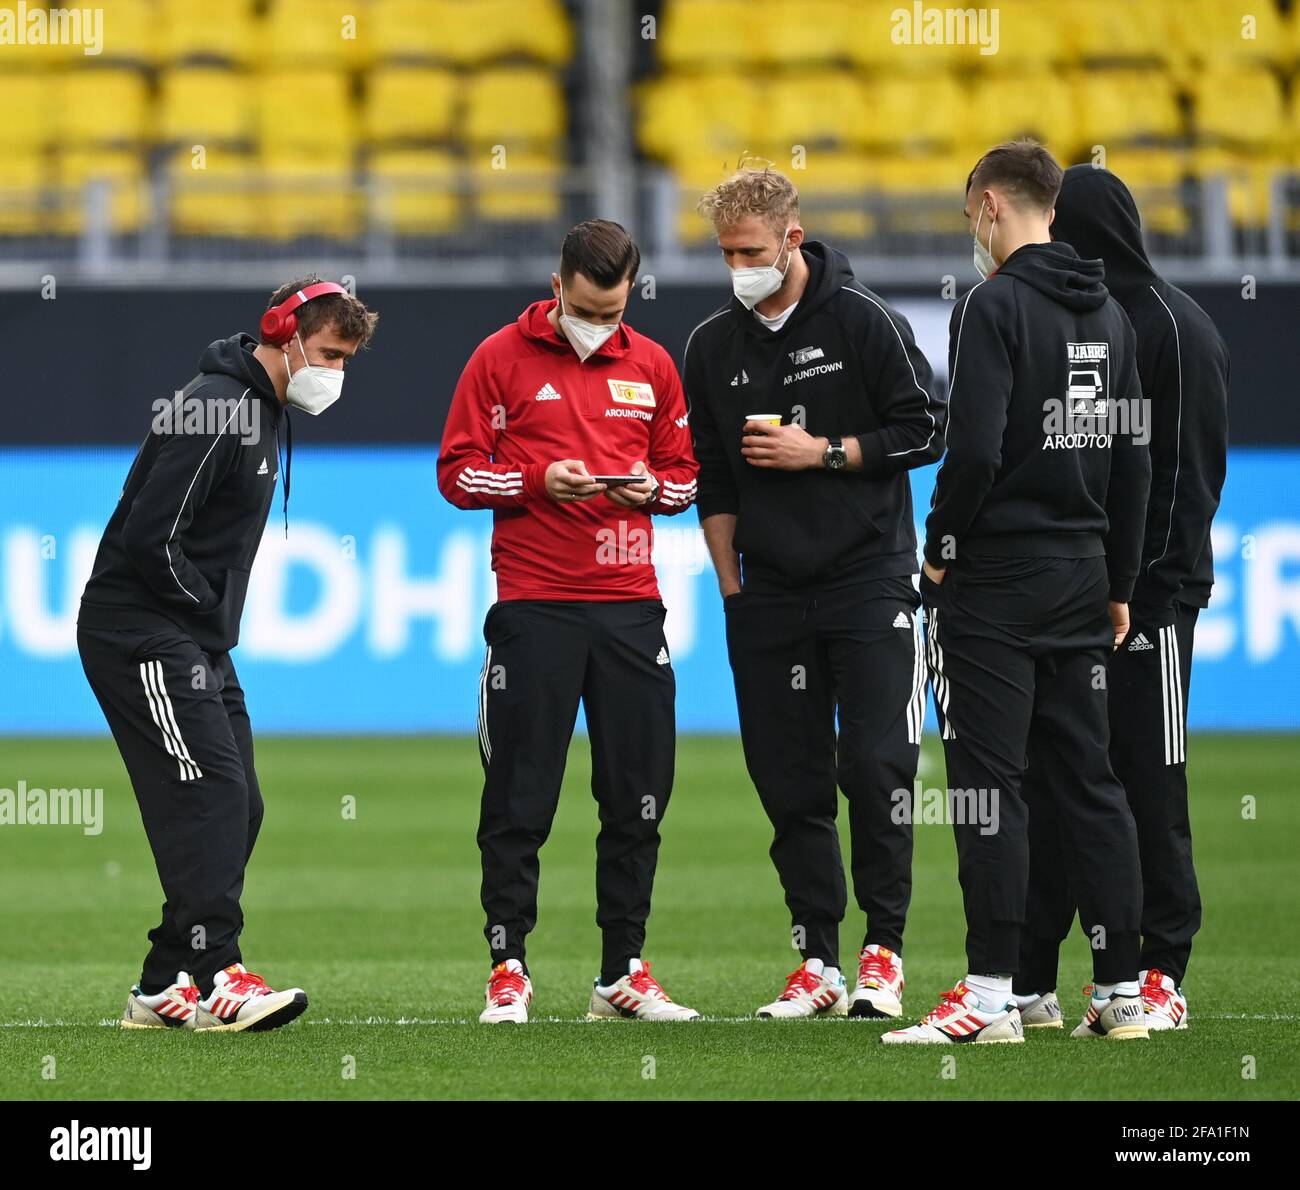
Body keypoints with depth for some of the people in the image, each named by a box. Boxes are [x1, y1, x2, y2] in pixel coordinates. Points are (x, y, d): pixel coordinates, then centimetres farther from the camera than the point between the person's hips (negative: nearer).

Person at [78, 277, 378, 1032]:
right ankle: (213, 976, -19)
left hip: (198, 641, 10)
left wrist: (221, 625, 11)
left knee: (238, 807, 6)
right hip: (140, 635, -10)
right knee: (210, 793, -17)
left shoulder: (263, 410, 15)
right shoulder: (216, 411, -18)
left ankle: (167, 987, 8)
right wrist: (212, 610, -11)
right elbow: (152, 539, -23)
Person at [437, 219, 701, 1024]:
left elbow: (686, 473, 17)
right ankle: (509, 968, 4)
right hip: (534, 605, -3)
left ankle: (625, 972, 12)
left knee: (639, 797, 4)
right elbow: (458, 472, 0)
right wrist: (539, 481, -15)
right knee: (519, 801, -2)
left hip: (631, 606, 3)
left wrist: (654, 488, -5)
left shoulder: (651, 364, 11)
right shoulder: (503, 358, 1)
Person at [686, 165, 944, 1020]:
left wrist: (822, 453, -12)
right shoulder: (713, 346, 8)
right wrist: (731, 588, 9)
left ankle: (884, 950, 0)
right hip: (769, 593, 4)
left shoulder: (864, 321, -5)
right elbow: (713, 482, 14)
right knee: (790, 782, 2)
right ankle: (818, 962, 7)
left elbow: (925, 430, -5)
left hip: (869, 580, -4)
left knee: (876, 766, -9)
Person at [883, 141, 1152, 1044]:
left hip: (997, 578, -7)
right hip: (1082, 579, 7)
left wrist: (941, 551, -7)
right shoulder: (1108, 313, 11)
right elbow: (1135, 458, 14)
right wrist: (1117, 584, 20)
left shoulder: (997, 304, -12)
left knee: (990, 782, -5)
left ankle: (992, 995, -7)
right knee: (1091, 779, 10)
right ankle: (1121, 992, 10)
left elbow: (975, 447, -21)